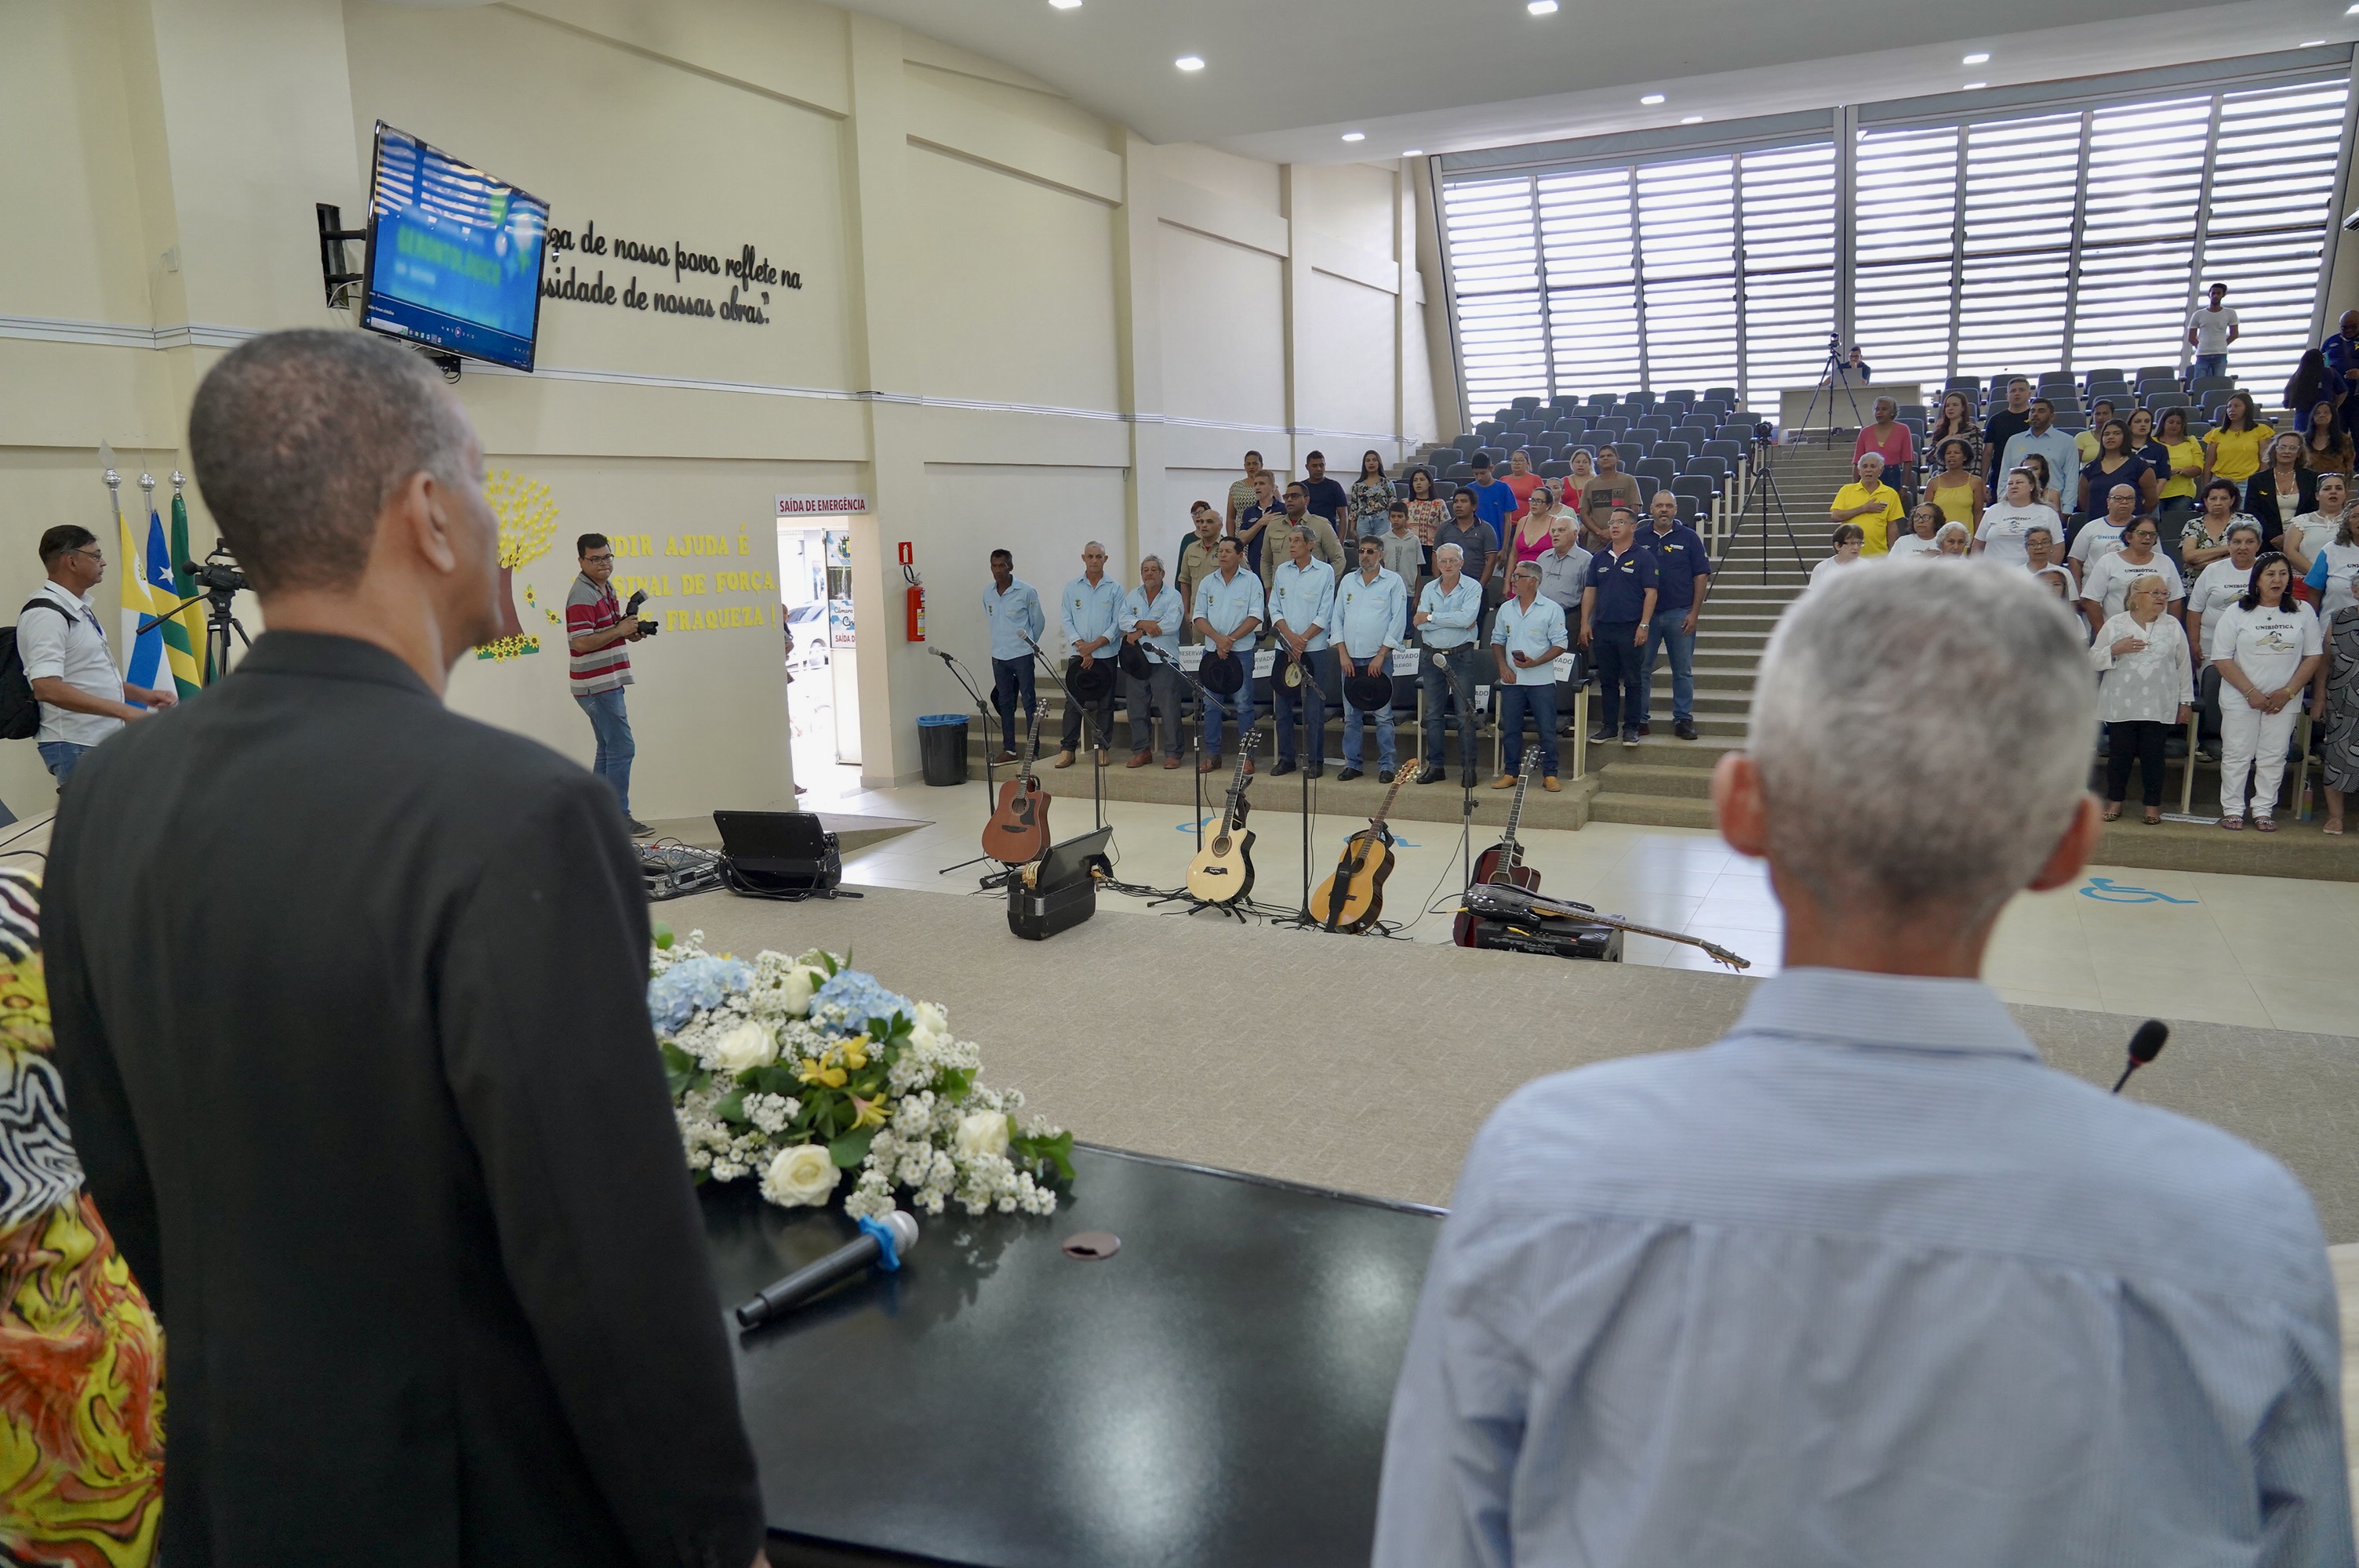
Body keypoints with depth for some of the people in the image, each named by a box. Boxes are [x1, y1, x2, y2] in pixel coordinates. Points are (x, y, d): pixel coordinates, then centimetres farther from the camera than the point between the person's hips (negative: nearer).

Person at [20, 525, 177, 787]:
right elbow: (47, 688, -26)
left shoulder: (79, 608, 15)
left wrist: (144, 695, 12)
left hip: (107, 741, 10)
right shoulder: (45, 613, -15)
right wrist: (123, 711, -28)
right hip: (77, 748, -9)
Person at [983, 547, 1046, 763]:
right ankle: (1009, 749, 17)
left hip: (1022, 655, -5)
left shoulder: (1027, 591, -9)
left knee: (1029, 702, -2)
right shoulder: (987, 594, 5)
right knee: (1005, 703, 10)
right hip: (998, 656, 5)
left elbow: (1039, 622, 1)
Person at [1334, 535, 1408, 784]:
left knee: (1383, 715, -3)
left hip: (1379, 659, -4)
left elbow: (1398, 621, -5)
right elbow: (1337, 618, 12)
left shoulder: (1393, 581, 0)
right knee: (1351, 716, 7)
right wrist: (1343, 654, 1)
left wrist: (1380, 656, -11)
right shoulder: (1348, 581, 13)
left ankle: (1386, 766, 2)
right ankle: (1352, 764, 14)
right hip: (1350, 659, 4)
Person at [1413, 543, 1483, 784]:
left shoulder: (1472, 588, -4)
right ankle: (1434, 765, 16)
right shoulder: (1429, 589, 8)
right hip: (1433, 656, 4)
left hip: (1461, 657, -4)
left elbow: (1467, 618, -20)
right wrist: (1454, 621, -15)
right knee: (1433, 714, 8)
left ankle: (1468, 766, 4)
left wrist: (1431, 617, -13)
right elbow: (1419, 623, -6)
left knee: (1465, 715, -3)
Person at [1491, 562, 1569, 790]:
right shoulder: (1506, 609, 10)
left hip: (1541, 680, -4)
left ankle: (1550, 775, 4)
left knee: (1547, 730, -2)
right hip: (1511, 679, 4)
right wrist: (1502, 665, -2)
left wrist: (1535, 662, -17)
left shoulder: (1552, 609, -3)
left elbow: (1560, 644, -5)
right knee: (1510, 729, 7)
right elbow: (1497, 641, 15)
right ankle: (1511, 773, 17)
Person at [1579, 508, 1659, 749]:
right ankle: (1609, 726, 16)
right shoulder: (1599, 559, 12)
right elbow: (1590, 591, 13)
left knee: (1633, 681, 1)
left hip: (1631, 629, -5)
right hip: (1602, 628, 5)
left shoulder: (1644, 558, -2)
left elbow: (1651, 593, -6)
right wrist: (1585, 623, 5)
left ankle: (1631, 728, 7)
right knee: (1607, 681, 9)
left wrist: (1644, 625, -14)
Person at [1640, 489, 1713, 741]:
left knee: (1683, 671, 4)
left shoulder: (1689, 537, 2)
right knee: (1641, 669, 3)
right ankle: (1639, 719, 11)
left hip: (1680, 614, -1)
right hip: (1645, 614, 1)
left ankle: (1683, 719, 11)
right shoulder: (1640, 539, 6)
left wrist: (1694, 613, -7)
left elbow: (1701, 576, 0)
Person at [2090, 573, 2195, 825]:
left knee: (2153, 755, 3)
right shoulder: (2114, 624, 2)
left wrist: (2186, 701, 10)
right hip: (2121, 705, -1)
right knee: (2120, 754, 3)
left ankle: (2153, 805, 14)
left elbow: (2184, 665, 11)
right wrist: (2115, 649, -15)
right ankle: (2115, 802, 16)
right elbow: (2093, 660, 3)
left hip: (2159, 707, 1)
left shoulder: (2172, 627, 8)